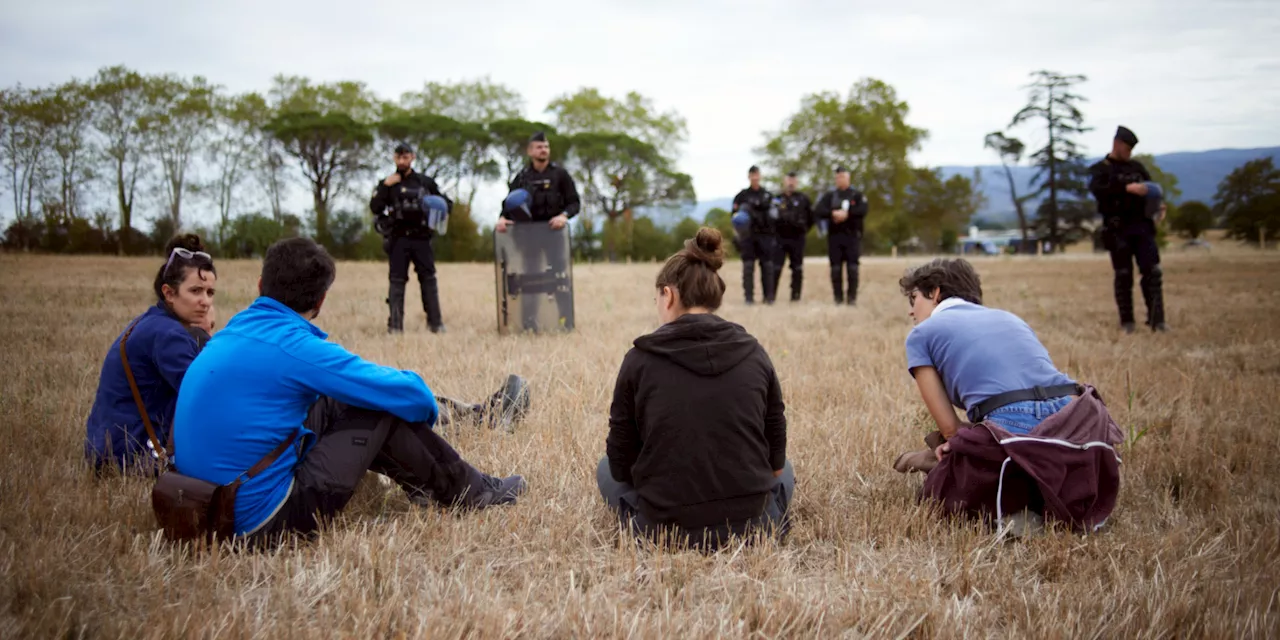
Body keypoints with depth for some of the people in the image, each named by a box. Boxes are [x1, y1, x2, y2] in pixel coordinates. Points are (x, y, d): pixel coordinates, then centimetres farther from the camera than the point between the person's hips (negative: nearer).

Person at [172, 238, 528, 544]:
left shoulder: (230, 335, 7)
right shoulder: (295, 348, -17)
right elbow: (409, 394, -11)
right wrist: (427, 406, 11)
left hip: (215, 508, 8)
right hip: (263, 521, -8)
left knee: (333, 404, 17)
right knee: (385, 410, -2)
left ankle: (422, 484, 31)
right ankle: (471, 492, 17)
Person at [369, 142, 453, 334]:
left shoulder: (426, 182, 11)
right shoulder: (386, 183, 10)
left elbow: (448, 203, 15)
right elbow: (375, 207, -3)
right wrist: (385, 186, -9)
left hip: (421, 238, 1)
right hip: (398, 240, 0)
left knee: (428, 279, -1)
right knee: (397, 281, -2)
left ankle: (436, 323, 2)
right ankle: (394, 325, -1)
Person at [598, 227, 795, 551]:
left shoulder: (640, 359, -7)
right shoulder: (754, 353, 0)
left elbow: (621, 464, 1)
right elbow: (775, 460, 6)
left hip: (666, 527, -2)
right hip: (750, 525, 2)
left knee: (606, 470, 29)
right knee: (784, 472, 37)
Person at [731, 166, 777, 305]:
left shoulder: (768, 195, 14)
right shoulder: (742, 195, 8)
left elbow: (774, 213, 18)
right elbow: (735, 212, 7)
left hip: (765, 235, 1)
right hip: (748, 235, -1)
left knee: (767, 266, -1)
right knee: (748, 266, -3)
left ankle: (769, 297, 3)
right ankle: (749, 297, -1)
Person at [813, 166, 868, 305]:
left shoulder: (857, 195, 9)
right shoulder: (829, 196, 14)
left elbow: (862, 211, -10)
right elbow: (817, 211, -1)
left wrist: (846, 213, -18)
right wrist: (833, 214, -15)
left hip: (852, 235, -2)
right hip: (834, 235, 2)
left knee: (853, 268, -6)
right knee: (836, 268, 1)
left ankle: (852, 298, -2)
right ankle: (838, 298, 6)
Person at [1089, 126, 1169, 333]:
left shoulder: (1136, 167, 17)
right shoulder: (1100, 169, 2)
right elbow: (1097, 189, -18)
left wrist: (1158, 206, -1)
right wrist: (1127, 188, -29)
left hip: (1142, 226, 4)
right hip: (1118, 230, -3)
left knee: (1153, 272, -5)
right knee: (1123, 276, 1)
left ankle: (1157, 320, -4)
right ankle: (1126, 322, 10)